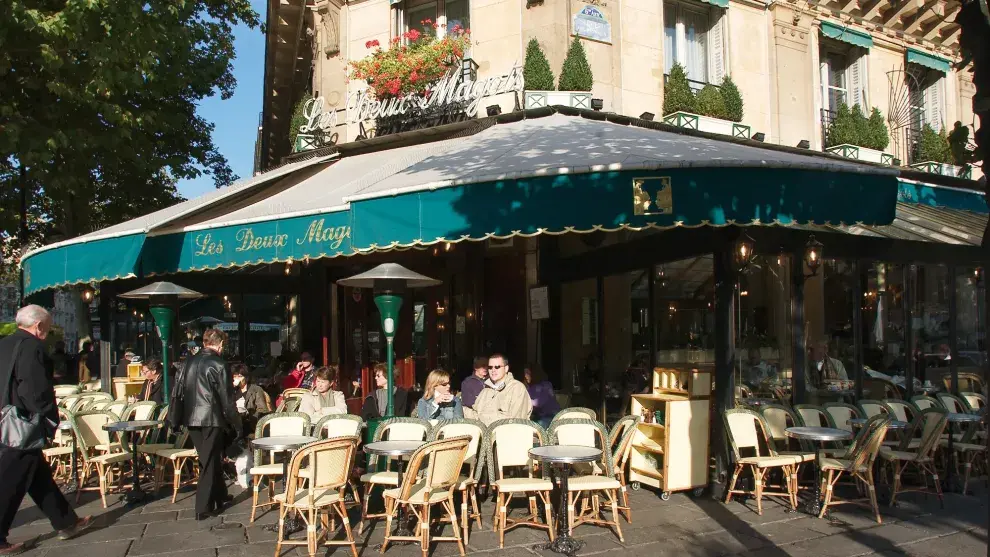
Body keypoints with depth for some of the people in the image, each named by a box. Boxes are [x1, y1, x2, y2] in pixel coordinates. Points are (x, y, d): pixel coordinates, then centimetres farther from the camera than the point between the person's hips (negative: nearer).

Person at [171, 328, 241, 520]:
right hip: (211, 419, -6)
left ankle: (220, 497, 32)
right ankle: (203, 508, 6)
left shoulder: (189, 362, 5)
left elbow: (176, 392, 7)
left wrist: (177, 420, 14)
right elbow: (227, 399, -12)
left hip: (191, 419, 6)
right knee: (210, 463, 4)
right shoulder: (218, 365, -12)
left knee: (210, 460, 19)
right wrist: (236, 424, -4)